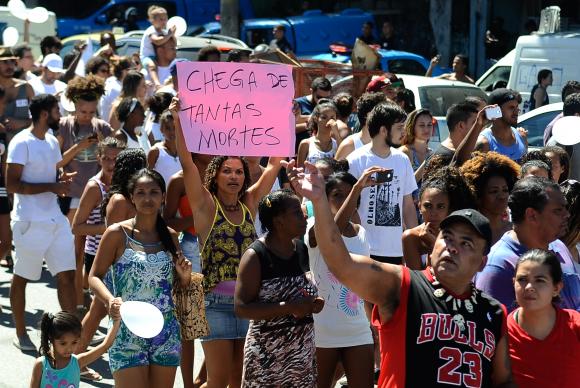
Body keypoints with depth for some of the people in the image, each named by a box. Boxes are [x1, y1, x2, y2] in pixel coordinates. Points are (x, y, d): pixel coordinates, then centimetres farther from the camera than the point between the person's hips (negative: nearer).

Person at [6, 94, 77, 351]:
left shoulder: (52, 142, 13)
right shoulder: (21, 143, -12)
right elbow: (12, 185, -16)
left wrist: (62, 180, 1)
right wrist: (52, 187, -20)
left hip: (55, 219, 7)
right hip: (30, 222, -7)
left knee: (67, 275, 2)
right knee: (21, 278, 6)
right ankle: (20, 334, 18)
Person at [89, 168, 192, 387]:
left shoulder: (170, 236, 8)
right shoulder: (117, 234, -4)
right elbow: (94, 277, -5)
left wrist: (184, 276, -4)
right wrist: (110, 300, -24)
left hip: (166, 333, 4)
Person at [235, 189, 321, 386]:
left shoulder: (302, 249, 7)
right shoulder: (256, 256, -12)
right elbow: (241, 308, -18)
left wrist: (313, 303, 1)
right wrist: (289, 308, -23)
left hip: (303, 350, 6)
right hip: (267, 355, -6)